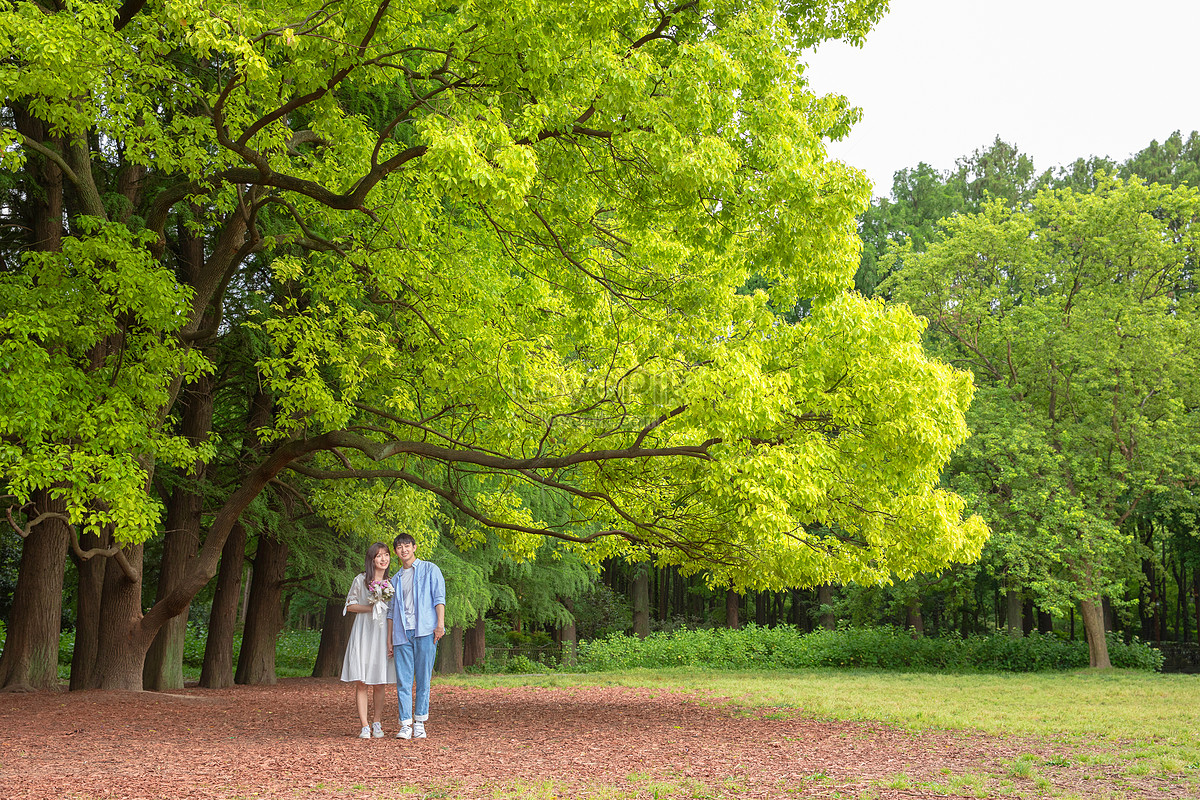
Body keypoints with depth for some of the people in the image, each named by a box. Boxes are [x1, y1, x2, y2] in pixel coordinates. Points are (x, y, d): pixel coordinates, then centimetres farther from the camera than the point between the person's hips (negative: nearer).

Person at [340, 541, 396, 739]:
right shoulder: (360, 580, 2)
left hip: (383, 634, 2)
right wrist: (370, 607, -11)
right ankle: (364, 726, -4)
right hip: (363, 632, -2)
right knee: (361, 681, -7)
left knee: (380, 682, 2)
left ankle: (377, 723, 13)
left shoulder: (391, 583, 10)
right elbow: (350, 605, 5)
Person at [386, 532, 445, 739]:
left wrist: (440, 624, -11)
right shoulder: (396, 579, 21)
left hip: (425, 631, -3)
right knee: (403, 681, -3)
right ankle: (405, 725, -2)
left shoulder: (430, 570, 10)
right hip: (402, 635, 3)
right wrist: (389, 640, 13)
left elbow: (439, 598, 2)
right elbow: (391, 611, 20)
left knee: (423, 679, -2)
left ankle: (419, 723, 5)